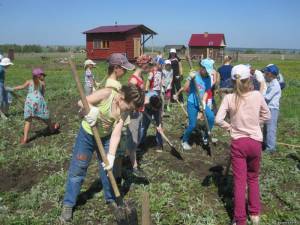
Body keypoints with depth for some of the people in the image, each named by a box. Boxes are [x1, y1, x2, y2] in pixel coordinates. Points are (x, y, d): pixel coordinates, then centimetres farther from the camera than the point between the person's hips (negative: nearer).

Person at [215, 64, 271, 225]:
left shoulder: (229, 98, -11)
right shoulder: (257, 95, -6)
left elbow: (218, 120, -16)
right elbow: (266, 116, 8)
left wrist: (230, 127, 1)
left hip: (238, 143, -2)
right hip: (255, 142, 2)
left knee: (239, 181, 7)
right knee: (253, 178, 22)